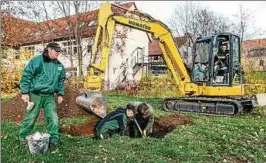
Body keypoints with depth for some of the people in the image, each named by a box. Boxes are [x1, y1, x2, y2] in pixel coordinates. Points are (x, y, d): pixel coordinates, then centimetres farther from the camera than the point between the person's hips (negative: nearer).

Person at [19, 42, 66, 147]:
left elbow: (61, 81, 18)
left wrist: (60, 93, 13)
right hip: (36, 95, -4)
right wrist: (25, 92, -13)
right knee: (31, 117, 6)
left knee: (53, 118, -1)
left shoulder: (59, 65, 8)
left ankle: (54, 139, 10)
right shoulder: (37, 61, -10)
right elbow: (26, 76, -10)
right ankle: (23, 137, 27)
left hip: (50, 96, 4)